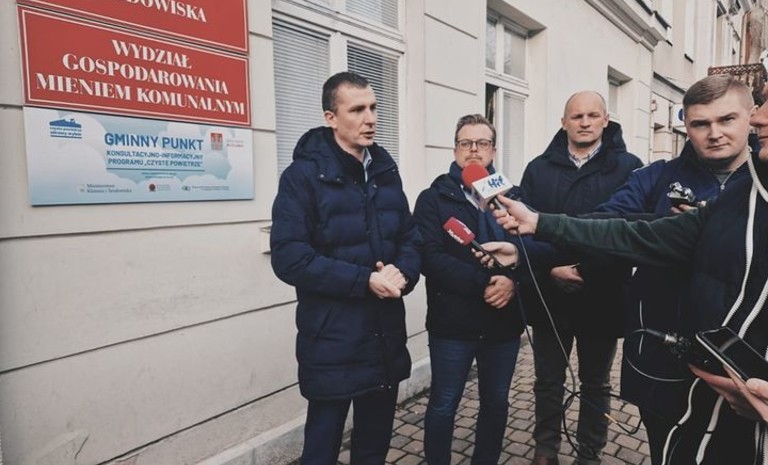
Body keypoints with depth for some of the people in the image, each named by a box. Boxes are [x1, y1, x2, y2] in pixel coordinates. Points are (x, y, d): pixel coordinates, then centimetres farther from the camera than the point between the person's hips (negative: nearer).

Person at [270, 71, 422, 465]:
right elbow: (289, 257, -19)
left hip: (386, 338, 6)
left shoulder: (386, 171, 9)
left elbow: (410, 237, 10)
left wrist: (403, 273, -12)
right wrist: (365, 280, -22)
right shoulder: (304, 174, -10)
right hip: (332, 343, -5)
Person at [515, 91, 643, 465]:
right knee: (548, 381, 15)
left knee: (595, 384, 17)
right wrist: (549, 267, -15)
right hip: (550, 295, 1)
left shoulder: (628, 167, -2)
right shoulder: (539, 169, 3)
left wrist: (587, 270, -20)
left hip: (602, 297, -1)